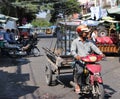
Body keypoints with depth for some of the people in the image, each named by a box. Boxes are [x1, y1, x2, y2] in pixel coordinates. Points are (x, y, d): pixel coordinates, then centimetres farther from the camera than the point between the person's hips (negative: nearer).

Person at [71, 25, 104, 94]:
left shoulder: (89, 42, 18)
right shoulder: (75, 41, 5)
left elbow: (94, 48, 4)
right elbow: (73, 50, -9)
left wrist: (100, 53, -15)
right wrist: (76, 55, -32)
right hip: (79, 61, -4)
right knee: (80, 71, -31)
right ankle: (77, 84, -3)